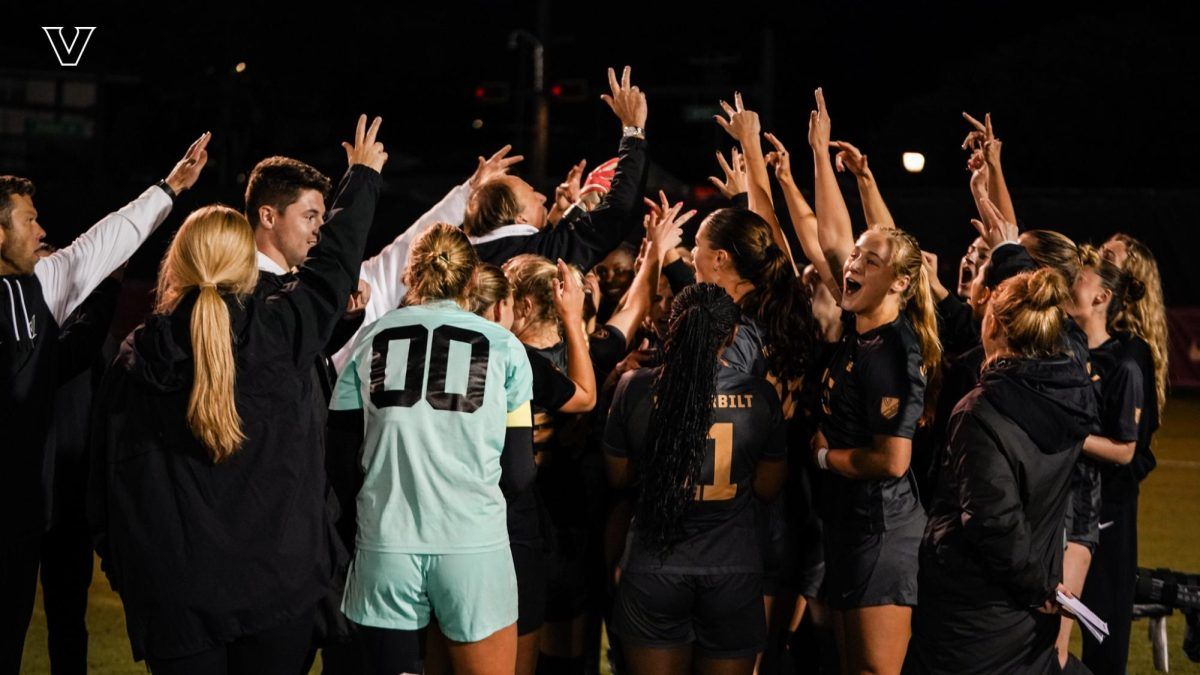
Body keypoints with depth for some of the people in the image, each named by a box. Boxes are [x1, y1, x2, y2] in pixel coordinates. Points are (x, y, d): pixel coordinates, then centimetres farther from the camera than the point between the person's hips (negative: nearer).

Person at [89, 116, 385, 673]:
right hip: (276, 582, -1)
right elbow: (333, 266, 9)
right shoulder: (279, 332, -8)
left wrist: (123, 572, 14)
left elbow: (105, 480, 2)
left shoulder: (134, 360, -3)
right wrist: (363, 175, 25)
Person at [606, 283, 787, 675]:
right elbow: (768, 487, 4)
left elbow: (618, 475, 4)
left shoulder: (636, 388, -8)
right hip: (734, 569, 0)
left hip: (653, 567, 0)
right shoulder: (759, 396, -6)